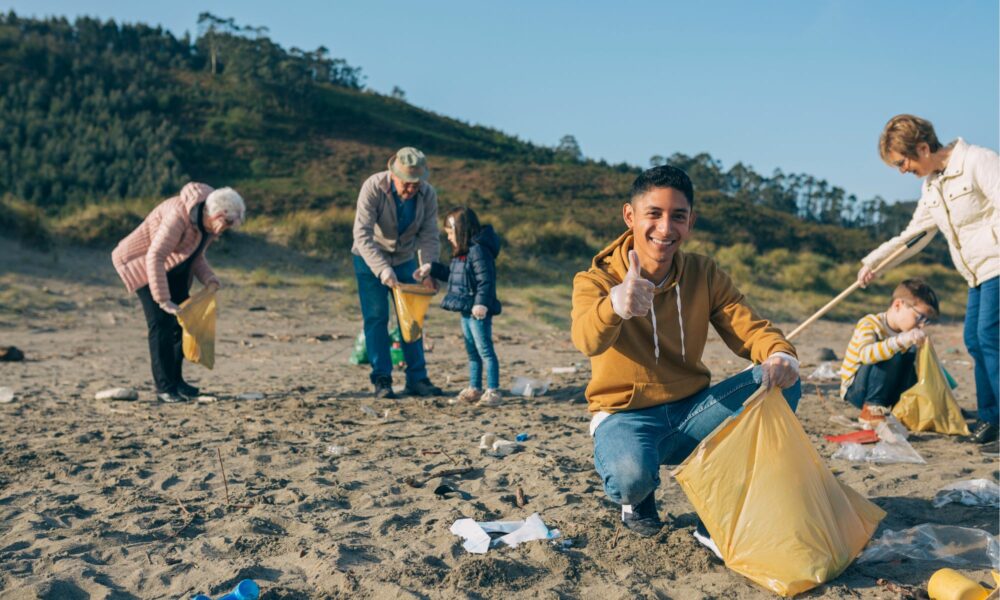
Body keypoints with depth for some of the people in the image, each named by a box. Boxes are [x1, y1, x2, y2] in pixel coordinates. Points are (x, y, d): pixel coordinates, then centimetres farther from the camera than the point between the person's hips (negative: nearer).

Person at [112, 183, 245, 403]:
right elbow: (155, 257, -37)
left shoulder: (209, 226, -6)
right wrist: (163, 300, -39)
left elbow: (196, 257, 6)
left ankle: (175, 379, 16)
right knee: (161, 323, -15)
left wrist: (209, 279, -14)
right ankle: (164, 388, -10)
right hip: (142, 263, -8)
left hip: (173, 269, 9)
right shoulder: (180, 215, -34)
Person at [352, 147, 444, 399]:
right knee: (376, 318, -6)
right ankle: (381, 380, 0)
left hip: (405, 259, 3)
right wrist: (383, 271, -41)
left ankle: (417, 378, 8)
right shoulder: (373, 188, -27)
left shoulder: (428, 195, -16)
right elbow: (362, 236, -31)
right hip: (370, 258, -3)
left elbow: (429, 237, -12)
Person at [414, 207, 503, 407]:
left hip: (478, 312, -11)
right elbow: (451, 275, 27)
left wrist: (482, 303, -33)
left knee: (485, 351, -6)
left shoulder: (478, 250, -18)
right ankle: (474, 389, 25)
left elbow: (486, 280, -25)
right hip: (466, 310, 11)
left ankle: (493, 391, -2)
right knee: (472, 352, 16)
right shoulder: (462, 252, 15)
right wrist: (431, 269, 26)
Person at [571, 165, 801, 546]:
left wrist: (780, 355, -33)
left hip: (691, 408, 5)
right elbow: (587, 340, -35)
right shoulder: (595, 281, -14)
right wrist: (616, 306, -59)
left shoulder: (704, 275, 0)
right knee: (630, 476, -38)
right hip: (626, 415, -4)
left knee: (781, 382, -17)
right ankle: (637, 498, 4)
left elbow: (748, 327, -8)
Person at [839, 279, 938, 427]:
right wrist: (900, 341, -51)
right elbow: (866, 354, -41)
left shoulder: (906, 333, 5)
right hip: (855, 389, -7)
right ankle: (872, 408, -23)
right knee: (891, 356, -30)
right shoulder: (869, 324, -19)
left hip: (887, 391, 7)